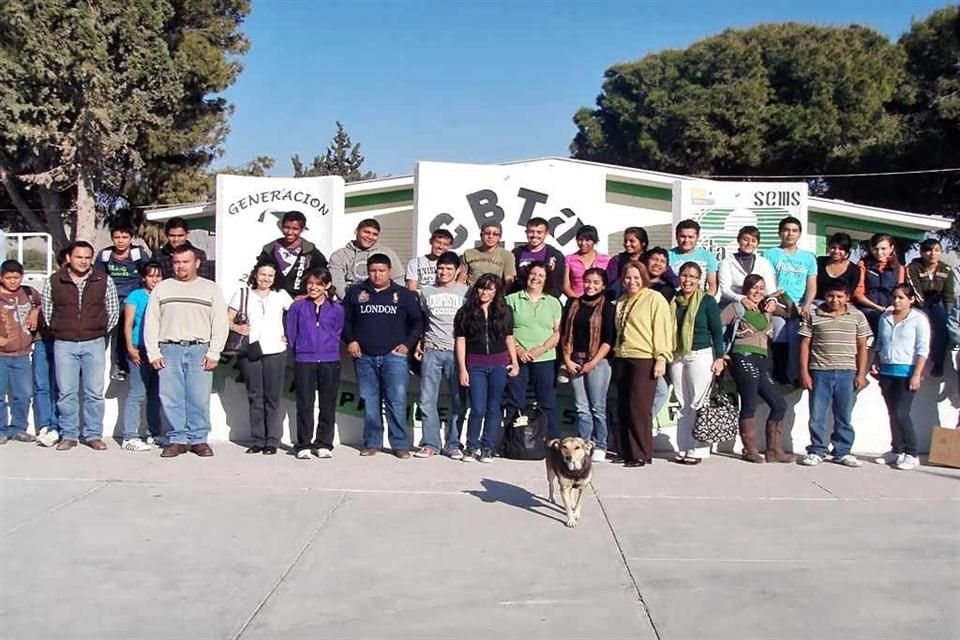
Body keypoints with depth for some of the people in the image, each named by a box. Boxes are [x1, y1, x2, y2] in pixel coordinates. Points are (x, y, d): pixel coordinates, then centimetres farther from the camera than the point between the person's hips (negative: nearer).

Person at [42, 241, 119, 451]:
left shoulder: (104, 281, 0)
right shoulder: (53, 282, 1)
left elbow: (113, 311, 8)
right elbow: (47, 311, 11)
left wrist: (100, 332, 8)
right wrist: (60, 331, 10)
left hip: (94, 343, 0)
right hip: (64, 344, 1)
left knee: (95, 393, 2)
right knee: (66, 393, 4)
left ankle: (94, 435, 11)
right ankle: (68, 435, 14)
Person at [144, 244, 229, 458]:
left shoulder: (211, 289, 9)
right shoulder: (161, 288, 14)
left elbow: (220, 323, 3)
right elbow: (151, 323, 11)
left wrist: (213, 353, -5)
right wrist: (153, 353, 2)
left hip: (199, 350, -2)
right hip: (169, 350, 2)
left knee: (199, 399, -3)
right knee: (170, 398, 1)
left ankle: (199, 439, 6)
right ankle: (177, 439, 10)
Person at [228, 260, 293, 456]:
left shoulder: (281, 295, 10)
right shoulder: (243, 294, 10)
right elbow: (227, 318, 7)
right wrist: (237, 328, -10)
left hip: (275, 352, -1)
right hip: (249, 352, 1)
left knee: (272, 398, -1)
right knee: (255, 397, 5)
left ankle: (272, 441, 4)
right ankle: (257, 440, 12)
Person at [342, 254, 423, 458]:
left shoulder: (403, 294, 6)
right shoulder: (355, 293, 9)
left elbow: (417, 321, 9)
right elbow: (344, 319, 14)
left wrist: (408, 344, -1)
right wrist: (350, 341, 1)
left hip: (394, 355, -2)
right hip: (364, 357, 2)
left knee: (397, 401, -6)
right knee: (369, 402, 6)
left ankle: (400, 444, 2)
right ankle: (372, 443, 16)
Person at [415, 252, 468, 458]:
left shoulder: (466, 292, 5)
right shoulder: (426, 292, 11)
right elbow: (419, 321, 19)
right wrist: (418, 344, 10)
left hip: (457, 351, -2)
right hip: (432, 351, 2)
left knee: (458, 401, 2)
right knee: (427, 400, 2)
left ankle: (453, 444, 11)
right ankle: (430, 443, 11)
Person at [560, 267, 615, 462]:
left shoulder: (607, 307, -1)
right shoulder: (573, 304, 11)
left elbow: (609, 339, -6)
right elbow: (564, 333, 10)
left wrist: (593, 362, -11)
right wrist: (567, 359, 1)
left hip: (598, 362, -4)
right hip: (575, 361, 4)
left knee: (597, 407, 0)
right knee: (581, 408, 7)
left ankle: (599, 447, 10)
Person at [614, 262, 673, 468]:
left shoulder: (655, 298, -4)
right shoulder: (621, 301, 18)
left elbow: (662, 329, -10)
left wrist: (661, 358, -16)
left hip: (644, 360, -7)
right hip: (622, 359, 7)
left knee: (639, 407, -9)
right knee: (623, 408, 8)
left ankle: (642, 454, -1)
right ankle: (627, 451, 16)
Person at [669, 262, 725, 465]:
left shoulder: (707, 301, -2)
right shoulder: (673, 302, 9)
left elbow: (717, 331, -2)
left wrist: (719, 357, -8)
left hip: (701, 355, -4)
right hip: (677, 357, 4)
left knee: (698, 404, -2)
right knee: (682, 405, 7)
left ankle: (698, 450, 4)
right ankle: (683, 449, 13)